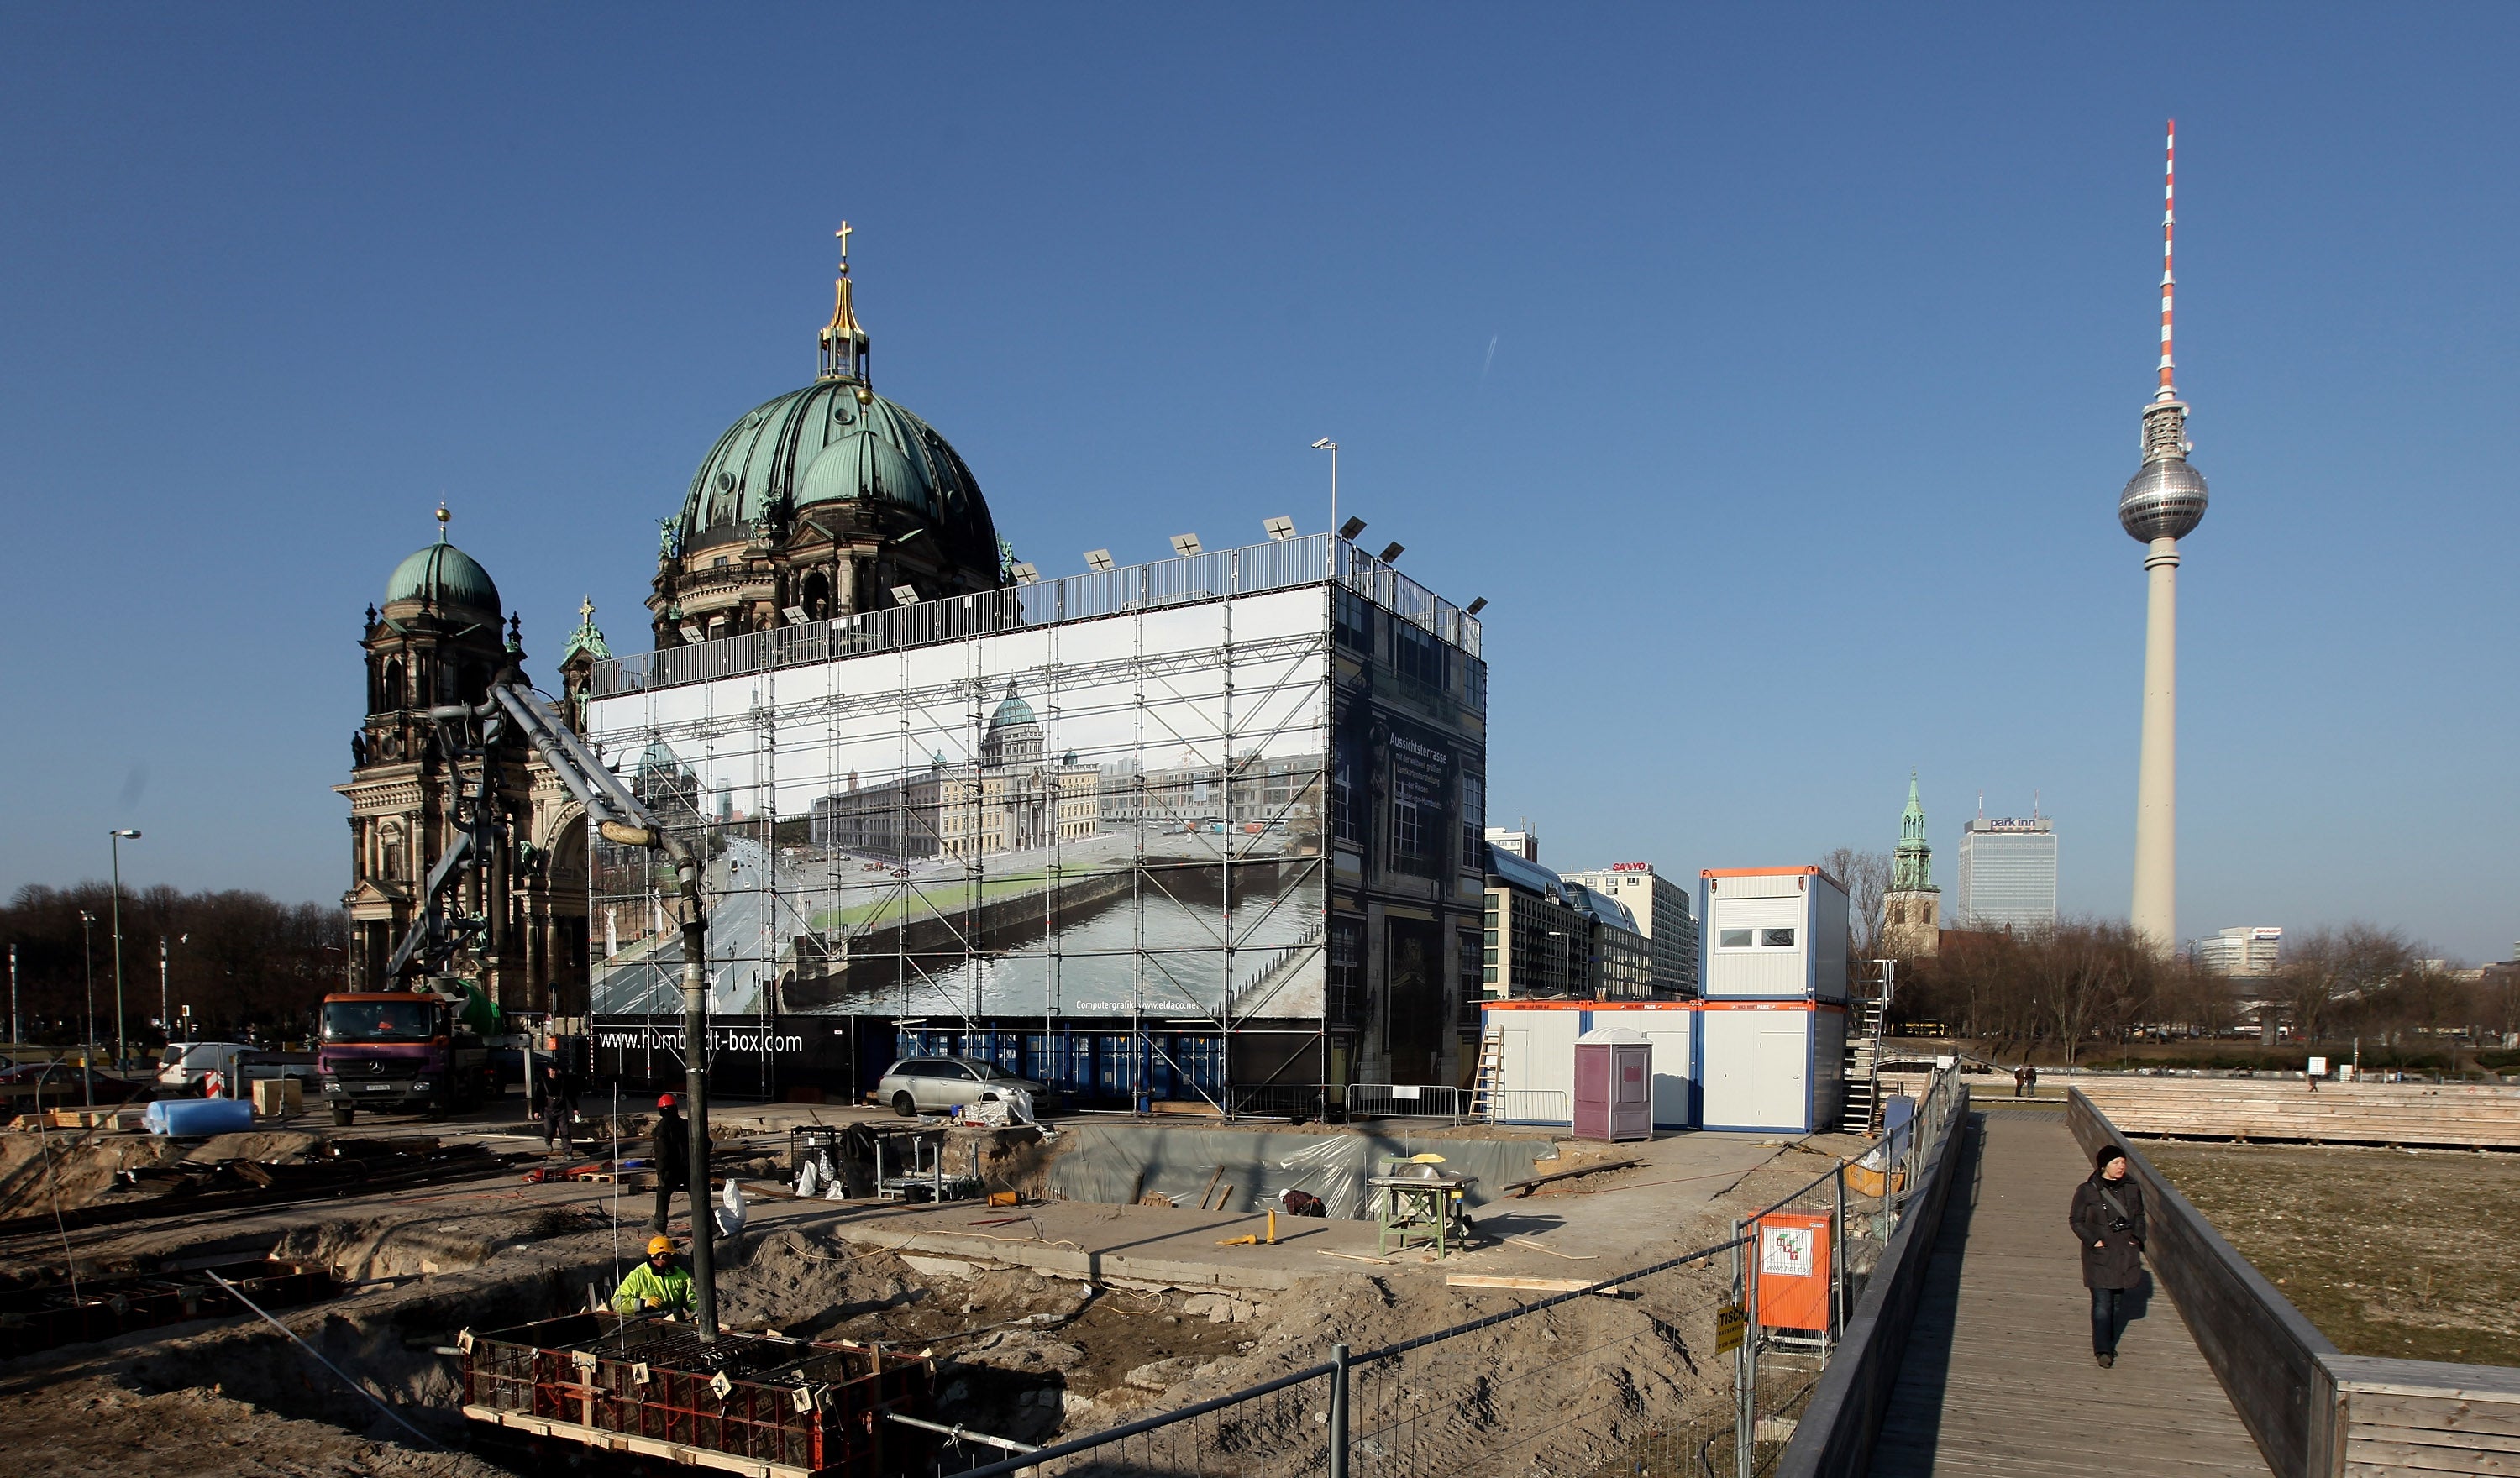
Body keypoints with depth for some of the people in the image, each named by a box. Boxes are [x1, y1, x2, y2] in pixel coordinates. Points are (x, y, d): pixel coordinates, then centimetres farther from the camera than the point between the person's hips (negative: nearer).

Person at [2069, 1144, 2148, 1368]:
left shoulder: (2133, 1188, 2)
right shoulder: (2087, 1191, -9)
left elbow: (2139, 1216, 16)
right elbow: (2076, 1220, -2)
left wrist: (2138, 1237, 1)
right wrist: (2093, 1241, -13)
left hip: (2126, 1253, 4)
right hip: (2099, 1255, -4)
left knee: (2116, 1300, 14)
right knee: (2102, 1302, -10)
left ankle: (2107, 1343, 32)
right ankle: (2102, 1349, -9)